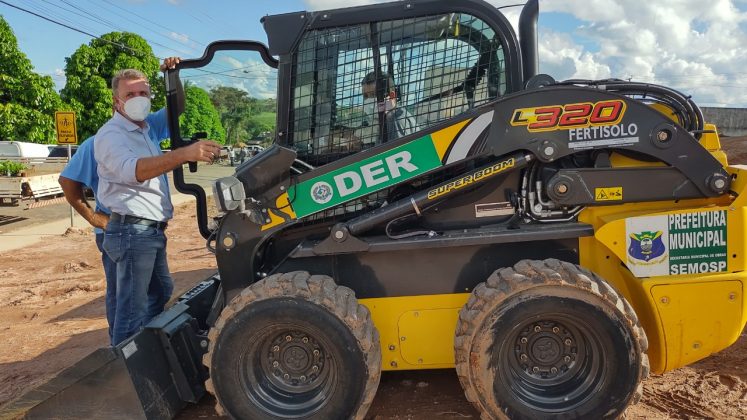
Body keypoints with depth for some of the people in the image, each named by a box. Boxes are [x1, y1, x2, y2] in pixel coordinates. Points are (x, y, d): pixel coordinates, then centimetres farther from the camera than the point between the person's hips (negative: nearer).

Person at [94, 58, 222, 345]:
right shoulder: (111, 135, -14)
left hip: (153, 230, 10)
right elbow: (134, 170, -34)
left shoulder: (145, 128, 13)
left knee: (161, 292, 23)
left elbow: (177, 109, 26)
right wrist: (185, 153, -48)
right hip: (132, 231, -10)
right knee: (133, 308, -7)